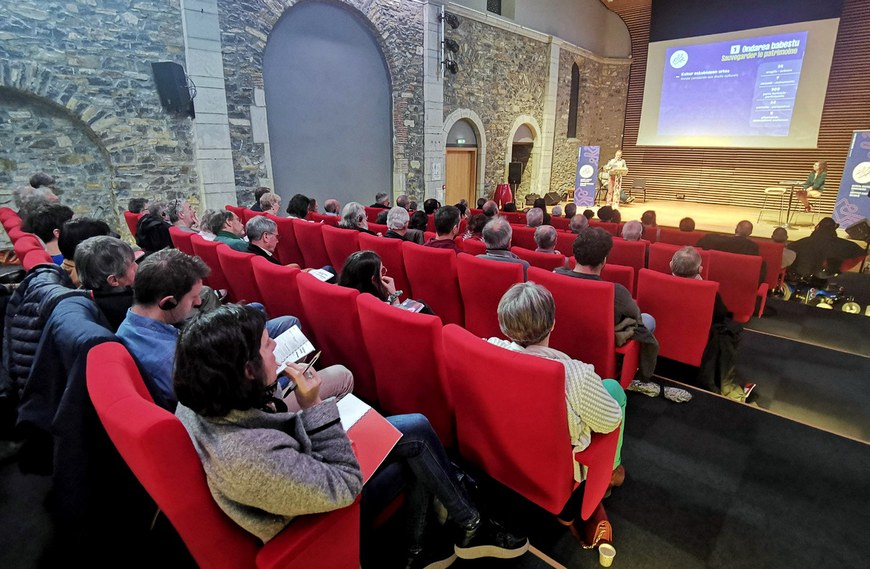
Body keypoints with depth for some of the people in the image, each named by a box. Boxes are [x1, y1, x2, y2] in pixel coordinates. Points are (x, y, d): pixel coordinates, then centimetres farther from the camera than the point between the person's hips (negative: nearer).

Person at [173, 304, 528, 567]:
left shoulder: (203, 400, -17)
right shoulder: (252, 457, -42)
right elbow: (345, 484, -29)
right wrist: (315, 407, -30)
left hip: (302, 464, 7)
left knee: (418, 427, 7)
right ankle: (472, 527, 28)